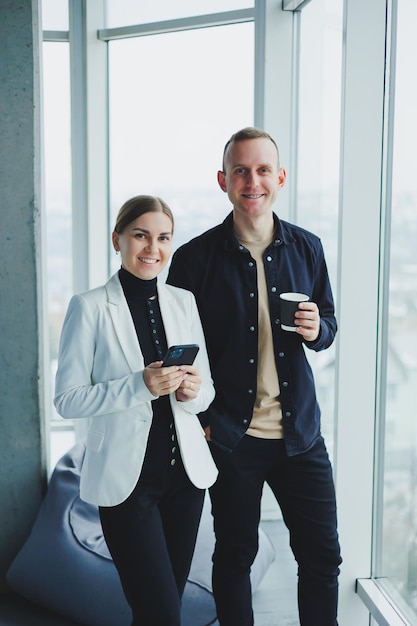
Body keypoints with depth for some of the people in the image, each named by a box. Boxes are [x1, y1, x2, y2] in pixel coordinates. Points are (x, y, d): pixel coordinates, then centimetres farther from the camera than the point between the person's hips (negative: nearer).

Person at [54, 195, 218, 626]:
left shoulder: (184, 302, 6)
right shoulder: (90, 307, -7)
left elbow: (207, 389, 12)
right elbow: (66, 400, -10)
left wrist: (193, 391, -12)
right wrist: (139, 386, -21)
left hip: (185, 471, 5)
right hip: (126, 477, -5)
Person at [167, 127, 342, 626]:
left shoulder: (307, 248, 3)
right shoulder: (195, 257, -7)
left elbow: (328, 323, 14)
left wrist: (316, 330, -10)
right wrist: (201, 420, -6)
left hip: (300, 433, 3)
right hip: (231, 435, -2)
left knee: (322, 555, 10)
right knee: (235, 556, 12)